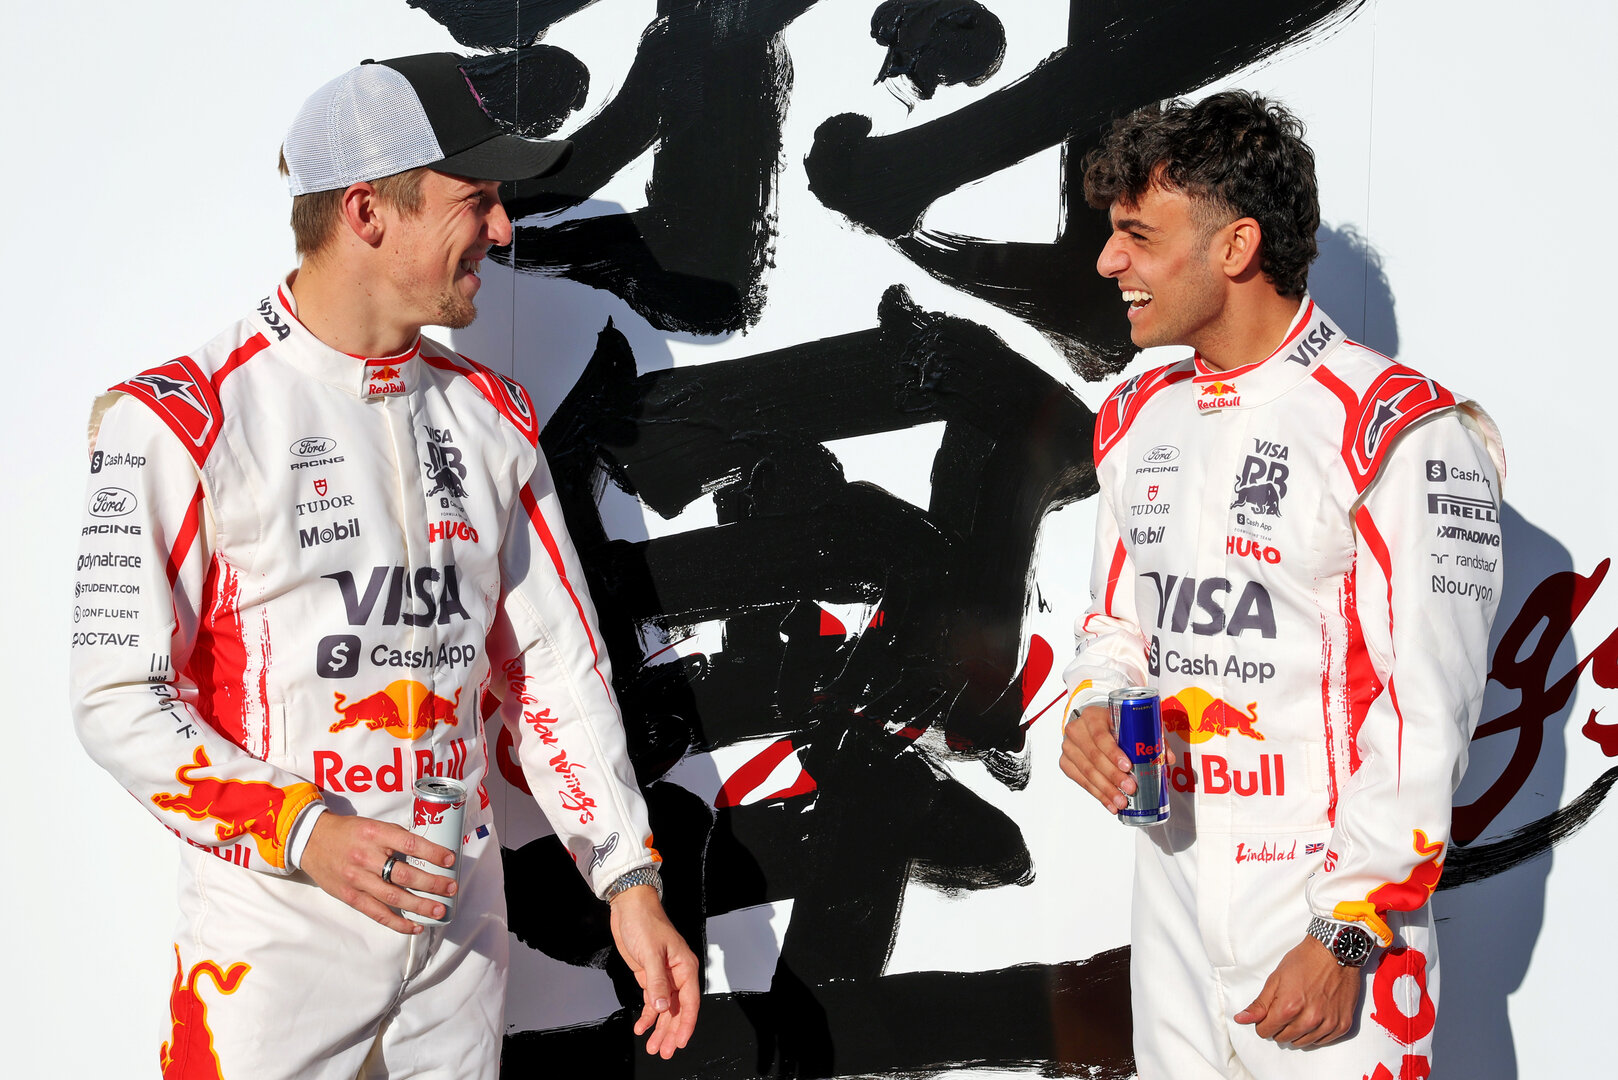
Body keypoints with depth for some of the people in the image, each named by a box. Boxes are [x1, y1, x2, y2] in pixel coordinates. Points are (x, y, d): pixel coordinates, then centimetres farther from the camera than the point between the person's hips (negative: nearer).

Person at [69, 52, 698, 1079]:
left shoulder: (492, 414, 7)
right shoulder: (182, 418, -11)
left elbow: (554, 665, 8)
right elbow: (118, 694, -11)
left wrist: (630, 879, 0)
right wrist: (302, 832, -22)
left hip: (461, 924, 5)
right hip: (274, 943, -5)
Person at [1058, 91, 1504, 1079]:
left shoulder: (1400, 433, -14)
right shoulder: (1138, 421, 9)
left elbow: (1427, 719, -16)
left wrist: (1349, 937, -17)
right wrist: (1094, 711, -2)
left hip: (1331, 906, -6)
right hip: (1172, 880, 7)